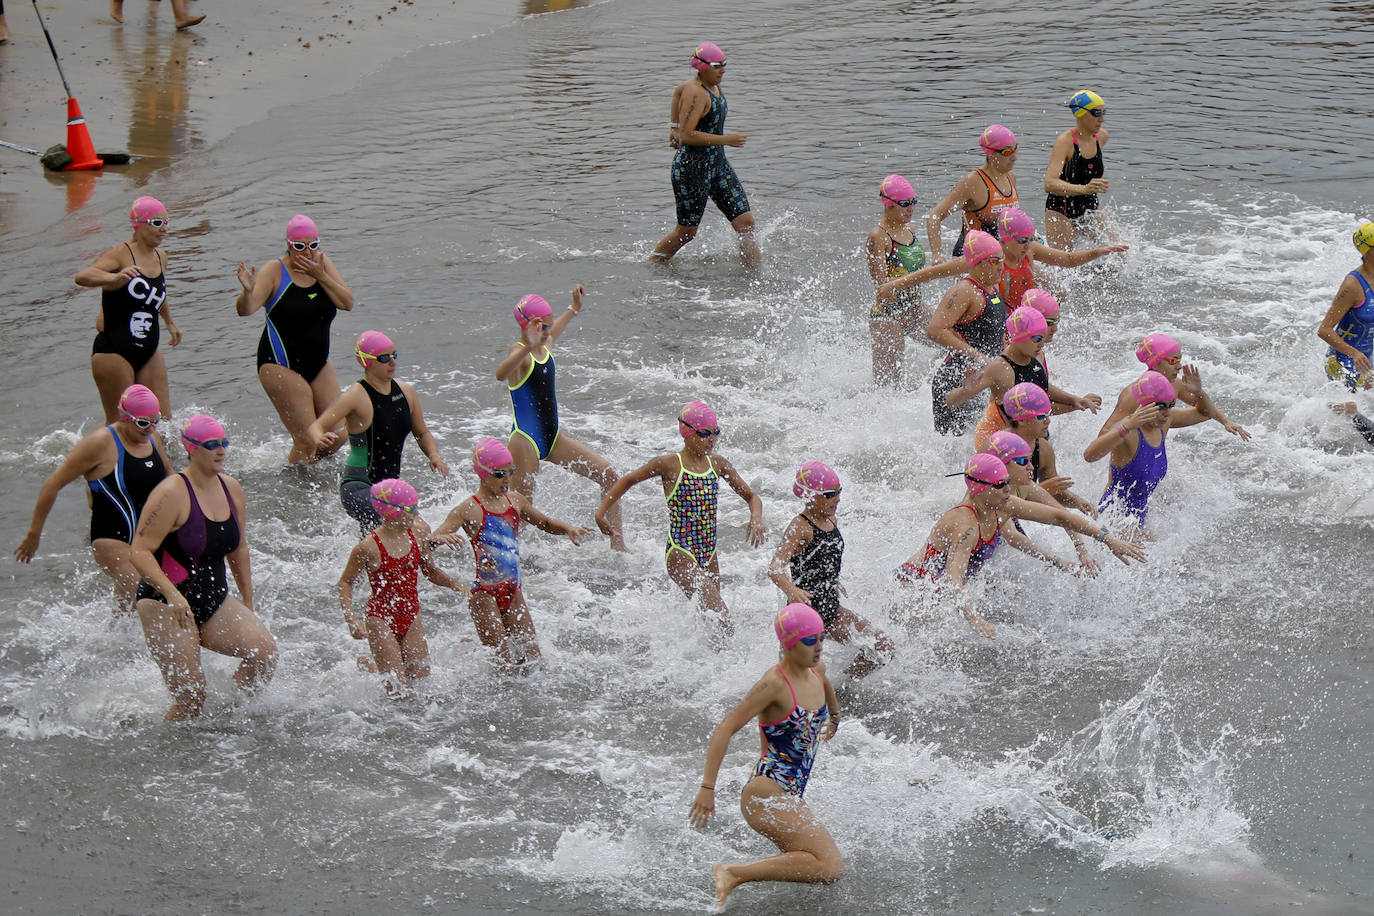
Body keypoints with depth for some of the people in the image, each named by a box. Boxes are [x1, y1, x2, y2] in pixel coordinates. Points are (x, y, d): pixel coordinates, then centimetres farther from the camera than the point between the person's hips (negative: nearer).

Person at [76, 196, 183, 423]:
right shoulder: (122, 254, -13)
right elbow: (82, 277, -29)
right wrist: (115, 278, -47)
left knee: (163, 420, 4)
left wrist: (170, 323, 41)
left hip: (148, 352, 7)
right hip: (113, 351, -7)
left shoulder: (161, 257, 10)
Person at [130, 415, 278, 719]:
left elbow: (238, 549, 19)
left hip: (214, 601, 6)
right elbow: (140, 552, -19)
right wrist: (172, 594, -33)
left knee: (265, 651, -16)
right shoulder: (172, 494, -16)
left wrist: (248, 607, 20)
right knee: (190, 700, -12)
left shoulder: (231, 489, 6)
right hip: (166, 607, -6)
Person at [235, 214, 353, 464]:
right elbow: (245, 309, -21)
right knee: (307, 442, -10)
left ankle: (302, 462, 32)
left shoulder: (322, 264, 3)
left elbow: (347, 303, -5)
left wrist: (321, 276, -17)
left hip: (319, 363, 6)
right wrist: (248, 291, -43)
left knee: (337, 436, 6)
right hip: (281, 366, -6)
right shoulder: (274, 271, -11)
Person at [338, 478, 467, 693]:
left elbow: (430, 571, 12)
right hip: (381, 619, -6)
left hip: (411, 618, 6)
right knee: (397, 687, -5)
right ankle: (366, 666, 25)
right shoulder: (369, 547, -19)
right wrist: (351, 619, -18)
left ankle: (371, 666, 34)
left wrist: (455, 584, -4)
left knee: (421, 680, 11)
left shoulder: (419, 532, -3)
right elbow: (345, 582, -7)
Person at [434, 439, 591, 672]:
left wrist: (568, 528, 1)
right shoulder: (470, 510, -13)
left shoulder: (514, 501, 7)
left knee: (531, 659, 11)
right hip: (485, 593, -6)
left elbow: (546, 524, 21)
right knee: (504, 666, -7)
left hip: (513, 591, 6)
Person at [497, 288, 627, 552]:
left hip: (553, 438, 8)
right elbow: (501, 374, -43)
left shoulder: (545, 345, 9)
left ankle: (617, 544, 7)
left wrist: (574, 309, 47)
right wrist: (529, 346, -57)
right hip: (525, 441, -8)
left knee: (609, 476, 0)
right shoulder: (520, 352, -17)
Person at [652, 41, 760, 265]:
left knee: (746, 223, 0)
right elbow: (687, 136, -27)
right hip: (692, 168, -9)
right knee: (687, 232, 5)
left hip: (717, 164, 9)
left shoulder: (713, 86, 8)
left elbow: (679, 89, 28)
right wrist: (726, 140, -23)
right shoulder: (695, 93, -20)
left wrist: (674, 126, 29)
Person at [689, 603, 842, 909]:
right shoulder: (774, 683, -17)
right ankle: (733, 874, -19)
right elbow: (724, 730, -18)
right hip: (767, 794, -9)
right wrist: (707, 789, -23)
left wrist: (834, 720, 54)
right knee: (831, 868, -21)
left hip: (790, 798, 9)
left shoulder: (817, 669, 8)